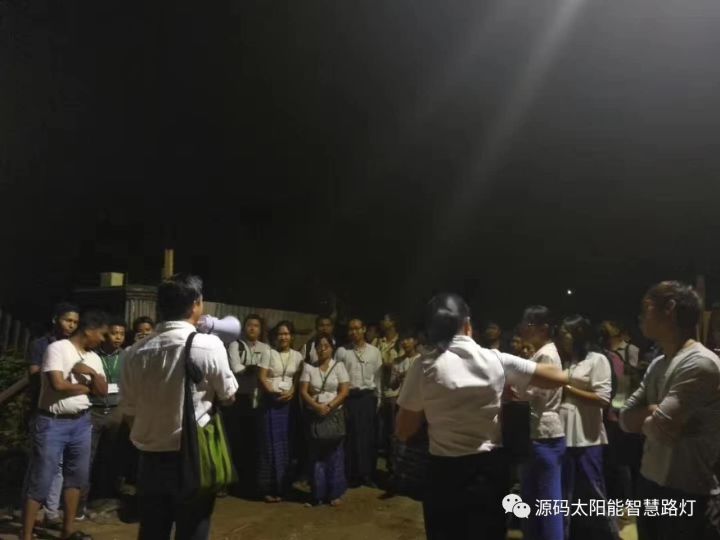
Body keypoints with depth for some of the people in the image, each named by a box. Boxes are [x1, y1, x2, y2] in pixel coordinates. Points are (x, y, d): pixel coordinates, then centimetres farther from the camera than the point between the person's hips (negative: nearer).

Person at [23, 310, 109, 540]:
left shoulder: (93, 358, 8)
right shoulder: (57, 348, -12)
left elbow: (103, 391, 6)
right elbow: (58, 384, -23)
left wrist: (92, 373, -12)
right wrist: (86, 387, -7)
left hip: (81, 422, 7)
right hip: (52, 423, -7)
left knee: (76, 476, 14)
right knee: (41, 480, 1)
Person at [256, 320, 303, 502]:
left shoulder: (297, 356, 5)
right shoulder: (269, 354, -2)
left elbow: (298, 379, 5)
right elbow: (261, 377, -7)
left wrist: (291, 393, -11)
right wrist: (273, 392, -16)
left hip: (288, 402, 3)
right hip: (270, 402, -2)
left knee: (285, 443, 5)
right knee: (270, 442, 0)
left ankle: (282, 486, 15)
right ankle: (269, 487, 8)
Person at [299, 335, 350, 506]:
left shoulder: (338, 366, 1)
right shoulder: (308, 367, 4)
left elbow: (344, 391, -6)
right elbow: (303, 392, -1)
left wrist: (328, 407, -16)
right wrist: (317, 406, -16)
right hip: (314, 415, 1)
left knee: (334, 454, 3)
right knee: (316, 455, 6)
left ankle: (335, 493, 12)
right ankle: (319, 493, 15)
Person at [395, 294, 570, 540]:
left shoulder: (424, 367, -12)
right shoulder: (496, 360, -6)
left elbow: (403, 431, -6)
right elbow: (559, 378, 1)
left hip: (445, 472, -2)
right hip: (491, 468, 2)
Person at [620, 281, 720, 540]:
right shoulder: (657, 364, 7)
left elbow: (659, 429, -25)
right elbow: (625, 419, 5)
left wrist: (644, 419, -4)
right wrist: (651, 411, -14)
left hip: (684, 493, -8)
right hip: (649, 482, 8)